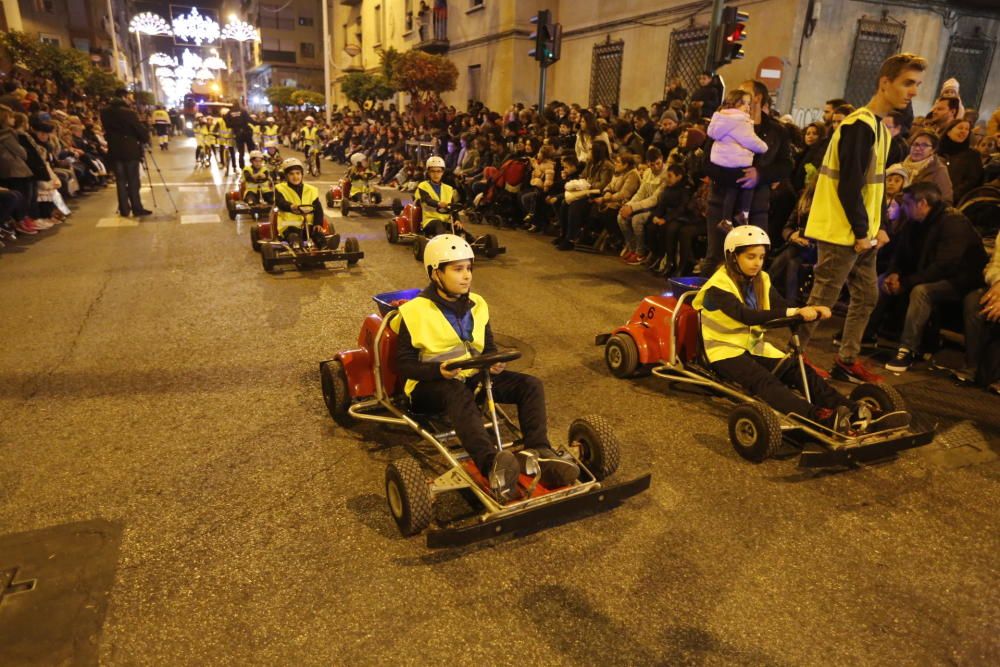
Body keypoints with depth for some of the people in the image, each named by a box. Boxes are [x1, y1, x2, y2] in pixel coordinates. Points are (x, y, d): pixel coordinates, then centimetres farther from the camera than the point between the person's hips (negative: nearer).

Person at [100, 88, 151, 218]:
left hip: (114, 149, 5)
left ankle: (124, 209, 9)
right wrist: (145, 139, 9)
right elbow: (140, 129, -9)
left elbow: (106, 129, 11)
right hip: (130, 149, -5)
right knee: (133, 181, -1)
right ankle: (137, 208, -1)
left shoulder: (105, 112, 5)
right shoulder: (128, 112, -13)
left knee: (120, 180, 8)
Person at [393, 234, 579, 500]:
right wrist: (438, 370, -27)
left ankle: (540, 452, -33)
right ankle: (491, 465, -63)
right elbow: (403, 363, -9)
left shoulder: (477, 305, 8)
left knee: (530, 384, -15)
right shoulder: (415, 311, -9)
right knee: (458, 393, -42)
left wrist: (493, 362, -9)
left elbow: (488, 347, 16)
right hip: (432, 383, -6)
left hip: (473, 376, 6)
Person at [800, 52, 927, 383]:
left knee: (866, 297, 15)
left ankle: (846, 361, 25)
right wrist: (861, 231, -16)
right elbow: (849, 183, -20)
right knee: (822, 299, -5)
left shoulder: (880, 127, 16)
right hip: (841, 233, -10)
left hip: (862, 234, 10)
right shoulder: (860, 124, -14)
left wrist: (878, 227, 11)